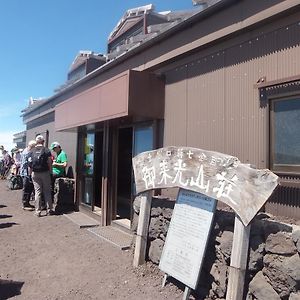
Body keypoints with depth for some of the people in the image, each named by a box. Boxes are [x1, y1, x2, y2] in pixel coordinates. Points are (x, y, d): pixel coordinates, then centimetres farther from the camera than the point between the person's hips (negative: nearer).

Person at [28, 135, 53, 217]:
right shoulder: (46, 150, -5)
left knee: (37, 192, 7)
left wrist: (31, 173, 8)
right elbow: (49, 163, -8)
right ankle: (49, 210, 12)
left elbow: (29, 164, 0)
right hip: (45, 173, -2)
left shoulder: (32, 151, 2)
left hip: (35, 173, 2)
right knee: (47, 192, 7)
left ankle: (38, 211, 10)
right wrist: (50, 172, 2)